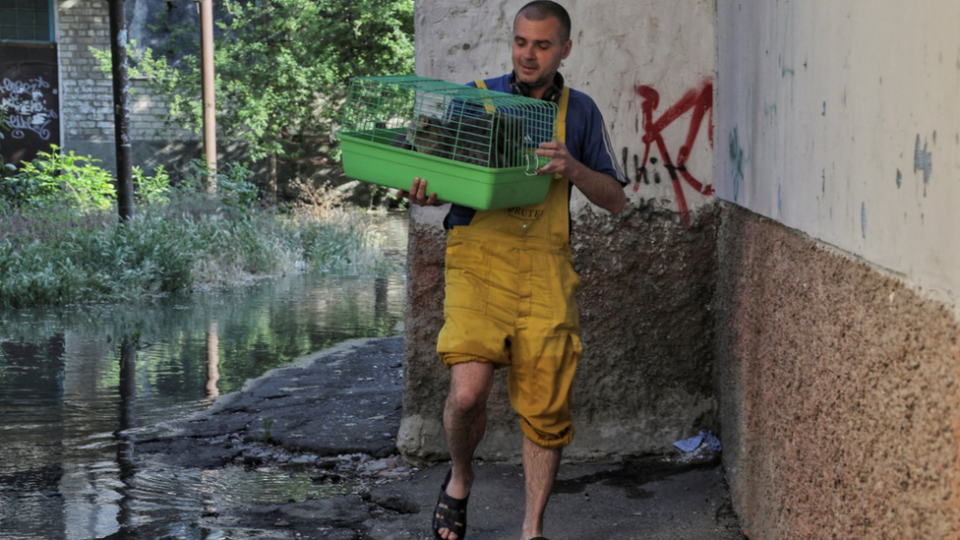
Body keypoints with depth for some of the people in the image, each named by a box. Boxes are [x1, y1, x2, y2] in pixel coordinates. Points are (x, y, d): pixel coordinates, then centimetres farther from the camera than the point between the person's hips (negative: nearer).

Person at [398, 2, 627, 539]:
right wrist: (424, 194, -14)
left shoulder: (580, 111, 12)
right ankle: (460, 479, 15)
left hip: (547, 270, 2)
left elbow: (615, 199, 12)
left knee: (545, 406, 0)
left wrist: (572, 168, -7)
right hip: (479, 259, -2)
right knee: (469, 391, -17)